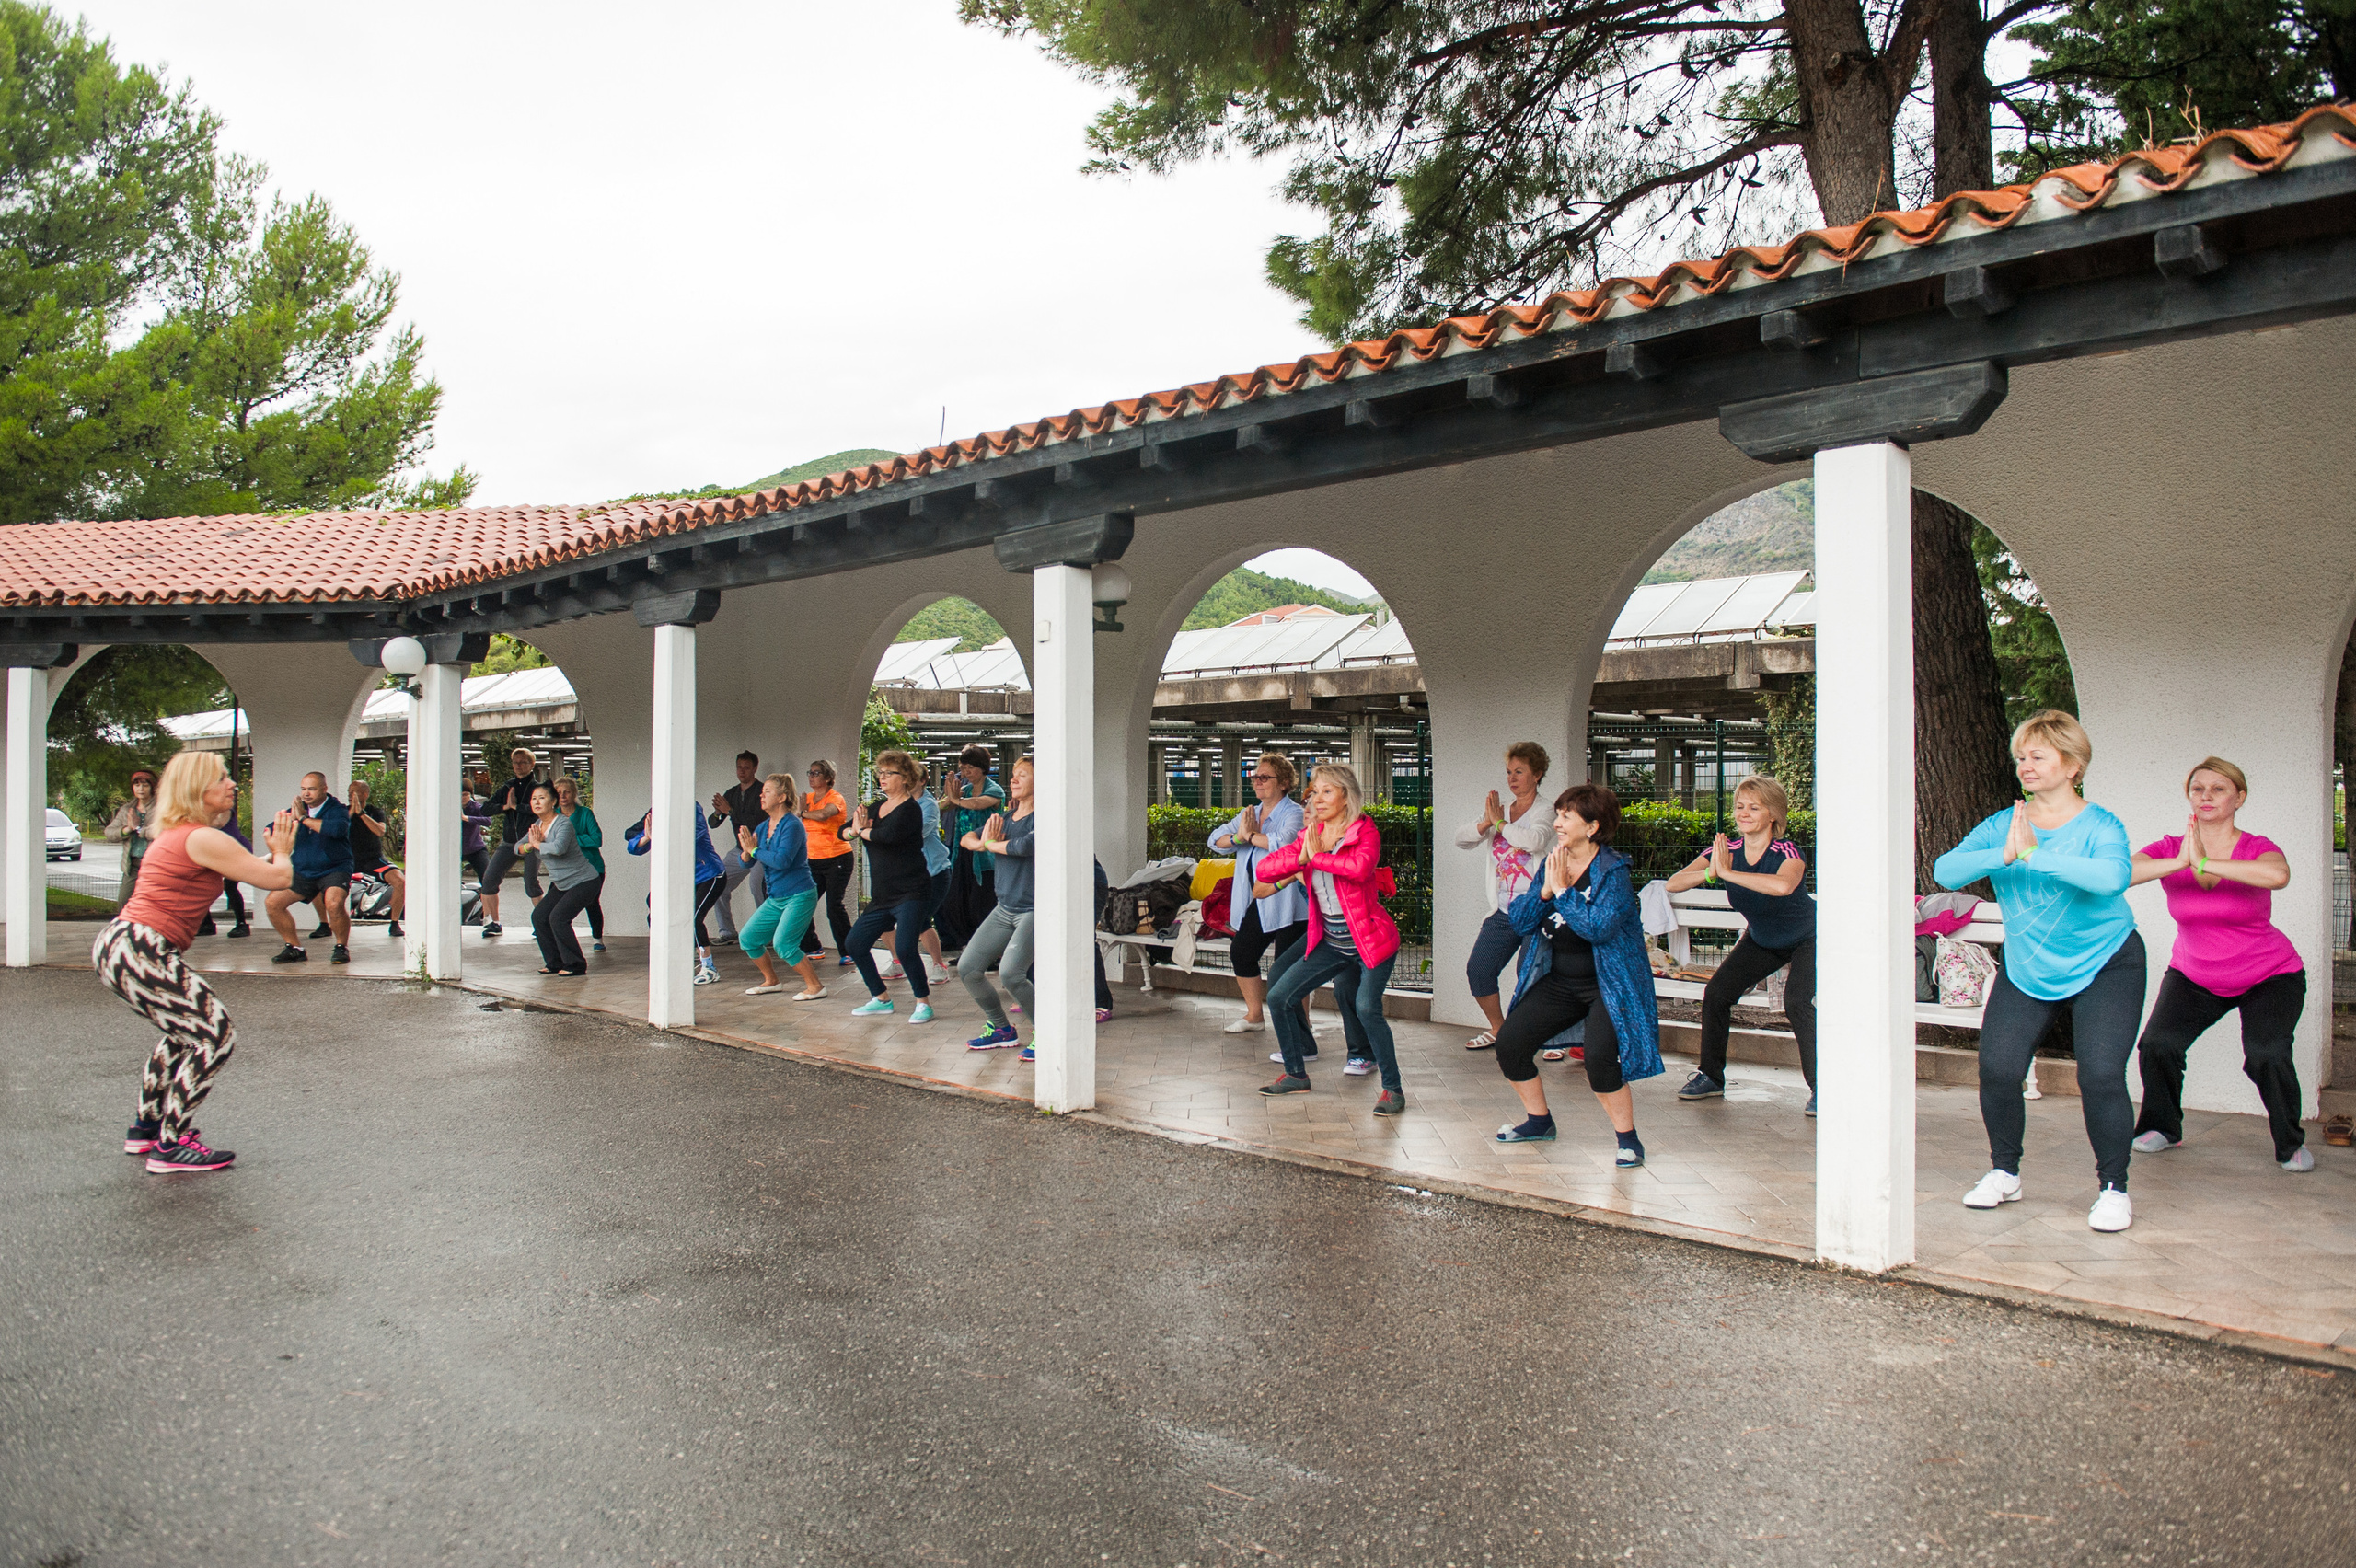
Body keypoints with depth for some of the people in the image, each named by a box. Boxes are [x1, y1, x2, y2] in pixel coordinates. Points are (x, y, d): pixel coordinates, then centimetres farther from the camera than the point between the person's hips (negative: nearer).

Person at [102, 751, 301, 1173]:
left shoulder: (174, 835, 18)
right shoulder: (204, 839, -13)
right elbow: (278, 878, -11)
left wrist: (272, 852, 18)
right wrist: (282, 851, 9)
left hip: (117, 945, 11)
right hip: (139, 951, -11)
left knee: (185, 1032, 26)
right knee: (216, 1036, -7)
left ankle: (145, 1128, 32)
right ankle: (171, 1147, -3)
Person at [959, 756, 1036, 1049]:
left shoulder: (1041, 818, -12)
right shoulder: (1004, 819, 12)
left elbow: (1026, 845, -30)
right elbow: (966, 839, 12)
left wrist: (992, 844, -11)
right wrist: (981, 842, -12)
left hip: (1035, 910, -9)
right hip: (1004, 909, 9)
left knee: (1010, 972, -25)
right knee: (967, 968, 5)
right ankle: (1001, 1029, 22)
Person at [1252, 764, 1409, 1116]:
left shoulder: (1365, 832, -12)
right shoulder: (1310, 836, 5)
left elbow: (1361, 867, -36)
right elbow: (1264, 869, -3)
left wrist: (1318, 856, -22)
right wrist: (1300, 859, -20)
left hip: (1371, 939, -7)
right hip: (1331, 942, 7)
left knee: (1366, 1007, -26)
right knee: (1279, 998, 4)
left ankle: (1393, 1088, -11)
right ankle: (1296, 1074, 22)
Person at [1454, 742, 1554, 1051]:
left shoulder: (1544, 813, -3)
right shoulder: (1498, 809, 13)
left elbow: (1535, 840, -25)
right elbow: (1461, 838, 6)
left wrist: (1500, 822, -14)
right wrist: (1485, 824, -13)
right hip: (1502, 912, 6)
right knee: (1477, 971, 5)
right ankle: (1497, 1029, 25)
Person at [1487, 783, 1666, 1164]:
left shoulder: (1613, 871, -14)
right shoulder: (1551, 863, 5)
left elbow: (1599, 928, -28)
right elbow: (1520, 921, 0)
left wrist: (1562, 890, -21)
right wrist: (1545, 890, -15)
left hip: (1607, 984, -7)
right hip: (1557, 982, 7)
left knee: (1599, 1058, -26)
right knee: (1509, 1044, -2)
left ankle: (1628, 1139, -4)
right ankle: (1539, 1121, 21)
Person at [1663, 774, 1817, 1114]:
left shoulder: (1787, 853, -31)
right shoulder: (1725, 850, -18)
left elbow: (1783, 885, -57)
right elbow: (1673, 884, -26)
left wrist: (1728, 872, -50)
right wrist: (1710, 872, -44)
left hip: (1806, 939, -5)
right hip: (1761, 939, 6)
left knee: (1797, 1002, -25)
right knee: (1716, 993, -3)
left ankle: (1820, 1088, -10)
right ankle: (1711, 1076, 15)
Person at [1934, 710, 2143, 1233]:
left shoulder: (2099, 826, -14)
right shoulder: (2003, 825, -4)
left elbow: (2113, 876, -37)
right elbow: (1946, 870, -18)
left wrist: (2033, 856, -35)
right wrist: (2003, 855, -33)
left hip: (2104, 965, -3)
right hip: (2026, 969, 4)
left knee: (2100, 1075, -14)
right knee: (1997, 1068, -7)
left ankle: (2114, 1188, 7)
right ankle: (2005, 1173, 16)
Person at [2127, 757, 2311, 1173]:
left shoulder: (2257, 849, -17)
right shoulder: (2169, 850, -11)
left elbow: (2278, 875, -43)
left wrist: (2205, 864, -44)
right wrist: (2178, 863, -40)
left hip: (2269, 977, -2)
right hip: (2194, 976, 2)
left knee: (2267, 1054, -21)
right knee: (2157, 1044, -16)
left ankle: (2291, 1142, 7)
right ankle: (2163, 1127, 11)